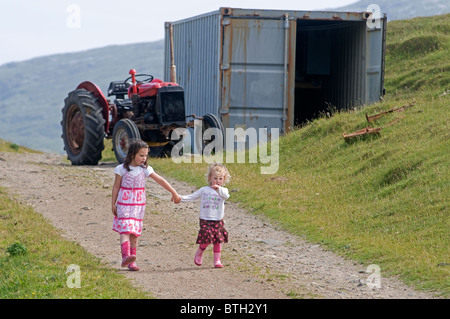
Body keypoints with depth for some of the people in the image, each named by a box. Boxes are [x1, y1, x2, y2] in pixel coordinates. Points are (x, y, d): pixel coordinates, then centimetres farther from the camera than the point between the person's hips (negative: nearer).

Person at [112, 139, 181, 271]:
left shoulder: (145, 169, 1)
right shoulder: (122, 169, -5)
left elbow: (160, 180, -2)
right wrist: (113, 204, 1)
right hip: (124, 204, -3)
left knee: (134, 233, 5)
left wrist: (174, 193, -6)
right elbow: (116, 187, 1)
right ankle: (125, 256, -32)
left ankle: (131, 262, 8)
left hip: (138, 205, 3)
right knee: (125, 229, -18)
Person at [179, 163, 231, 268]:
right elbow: (192, 197, 12)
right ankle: (199, 254, 16)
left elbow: (226, 196, -22)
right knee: (206, 239, -11)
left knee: (218, 241, 3)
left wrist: (219, 189, -40)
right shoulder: (204, 190, 7)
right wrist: (180, 198, -1)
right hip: (205, 220, -1)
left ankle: (217, 260, 15)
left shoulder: (223, 190, 1)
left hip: (218, 221, 1)